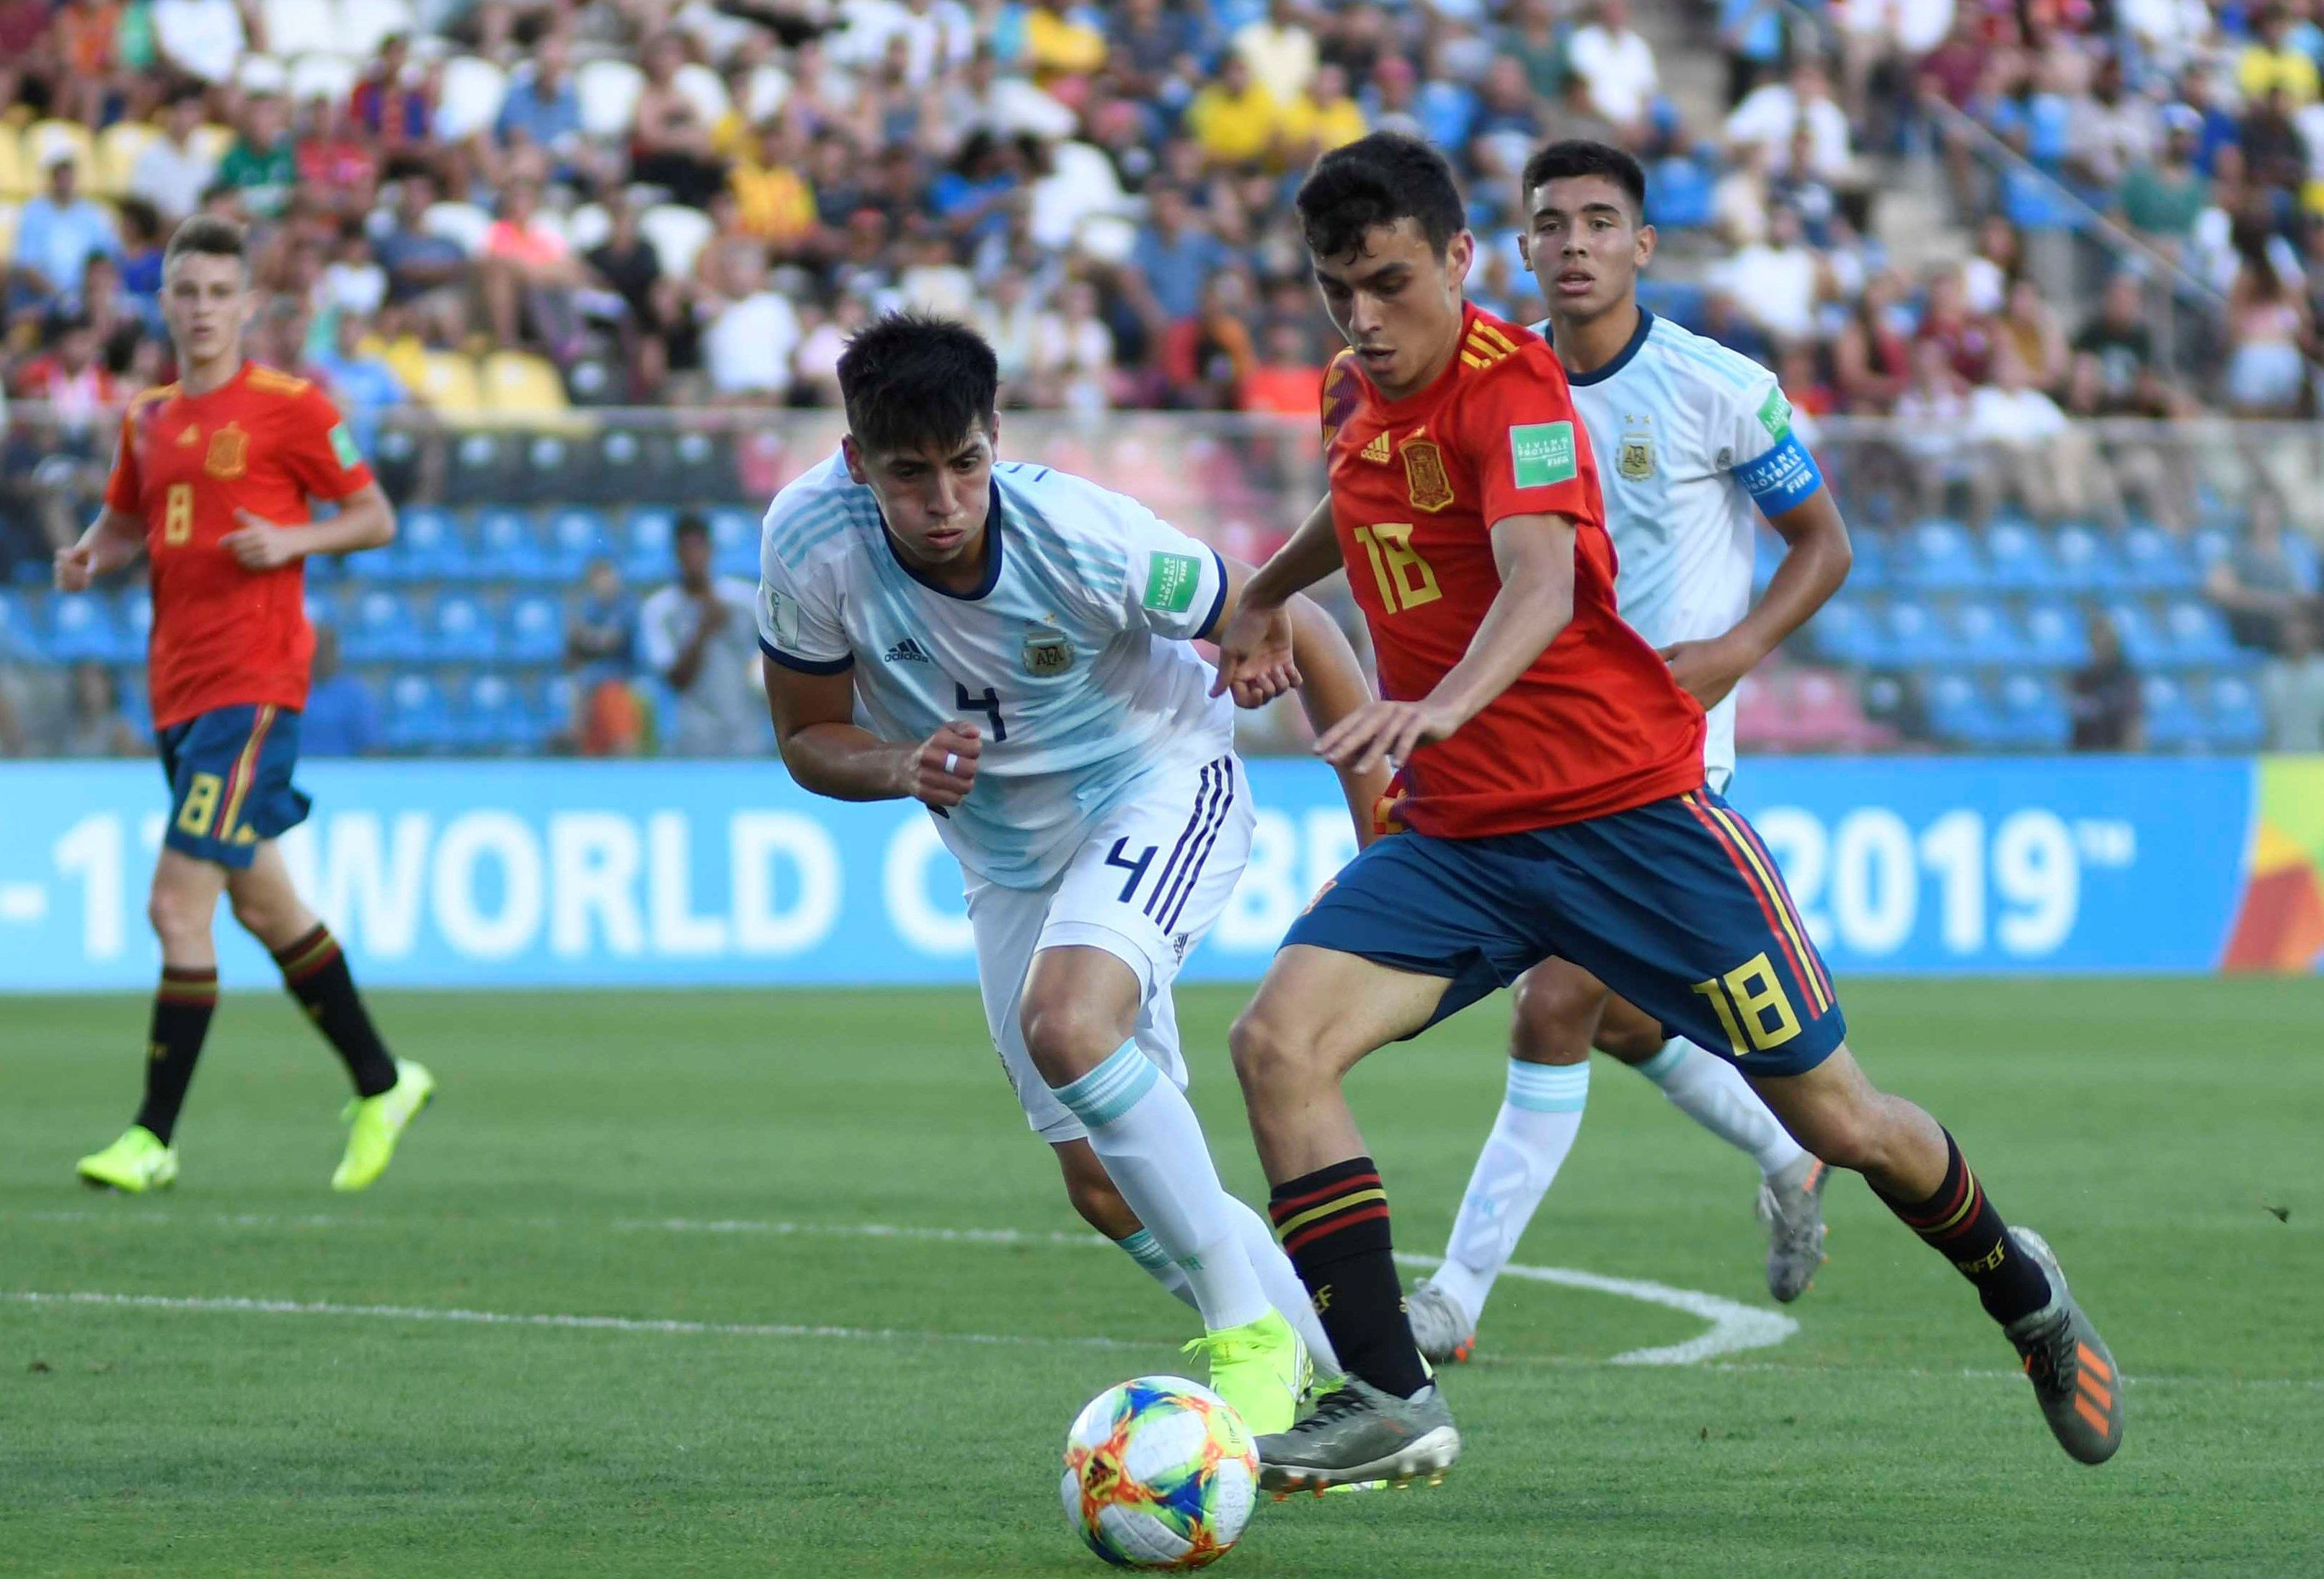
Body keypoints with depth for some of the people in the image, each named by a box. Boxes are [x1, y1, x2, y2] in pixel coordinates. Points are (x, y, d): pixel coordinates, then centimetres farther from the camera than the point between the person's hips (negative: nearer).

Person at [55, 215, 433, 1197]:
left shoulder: (289, 407, -5)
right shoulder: (147, 418, 14)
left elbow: (376, 518, 0)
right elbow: (124, 524, 26)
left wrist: (291, 539, -17)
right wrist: (90, 558, 4)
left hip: (252, 686, -8)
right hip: (177, 689, 8)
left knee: (177, 902, -15)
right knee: (262, 904, 16)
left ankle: (154, 1139, -13)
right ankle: (382, 1085, 31)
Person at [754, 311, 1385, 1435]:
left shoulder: (1079, 536, -30)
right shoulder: (811, 543, -22)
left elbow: (1293, 629, -16)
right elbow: (807, 739, -5)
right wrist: (902, 769, -28)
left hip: (1162, 785, -5)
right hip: (1007, 851, 5)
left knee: (1067, 1026, -33)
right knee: (1105, 1190, 4)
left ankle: (1251, 1333, -20)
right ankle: (1339, 1364, 25)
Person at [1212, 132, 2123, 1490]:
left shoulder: (1509, 385, -18)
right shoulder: (1358, 395, 6)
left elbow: (1539, 581, -36)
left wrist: (1439, 708, -53)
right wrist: (1266, 592, 40)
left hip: (1627, 809, -6)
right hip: (1456, 837, 6)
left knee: (1836, 1119, 3)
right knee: (1279, 1042, -19)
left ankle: (2020, 1289, 34)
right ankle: (1392, 1403, -18)